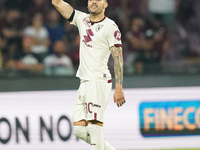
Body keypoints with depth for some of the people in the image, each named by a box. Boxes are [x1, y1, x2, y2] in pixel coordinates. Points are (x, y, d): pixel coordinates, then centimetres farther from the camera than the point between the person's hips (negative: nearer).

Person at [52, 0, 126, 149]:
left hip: (99, 81, -8)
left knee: (94, 125, -15)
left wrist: (119, 88, -20)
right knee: (79, 129, 4)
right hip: (84, 81, 8)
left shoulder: (110, 27, -7)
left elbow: (118, 57, -12)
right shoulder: (82, 19, 13)